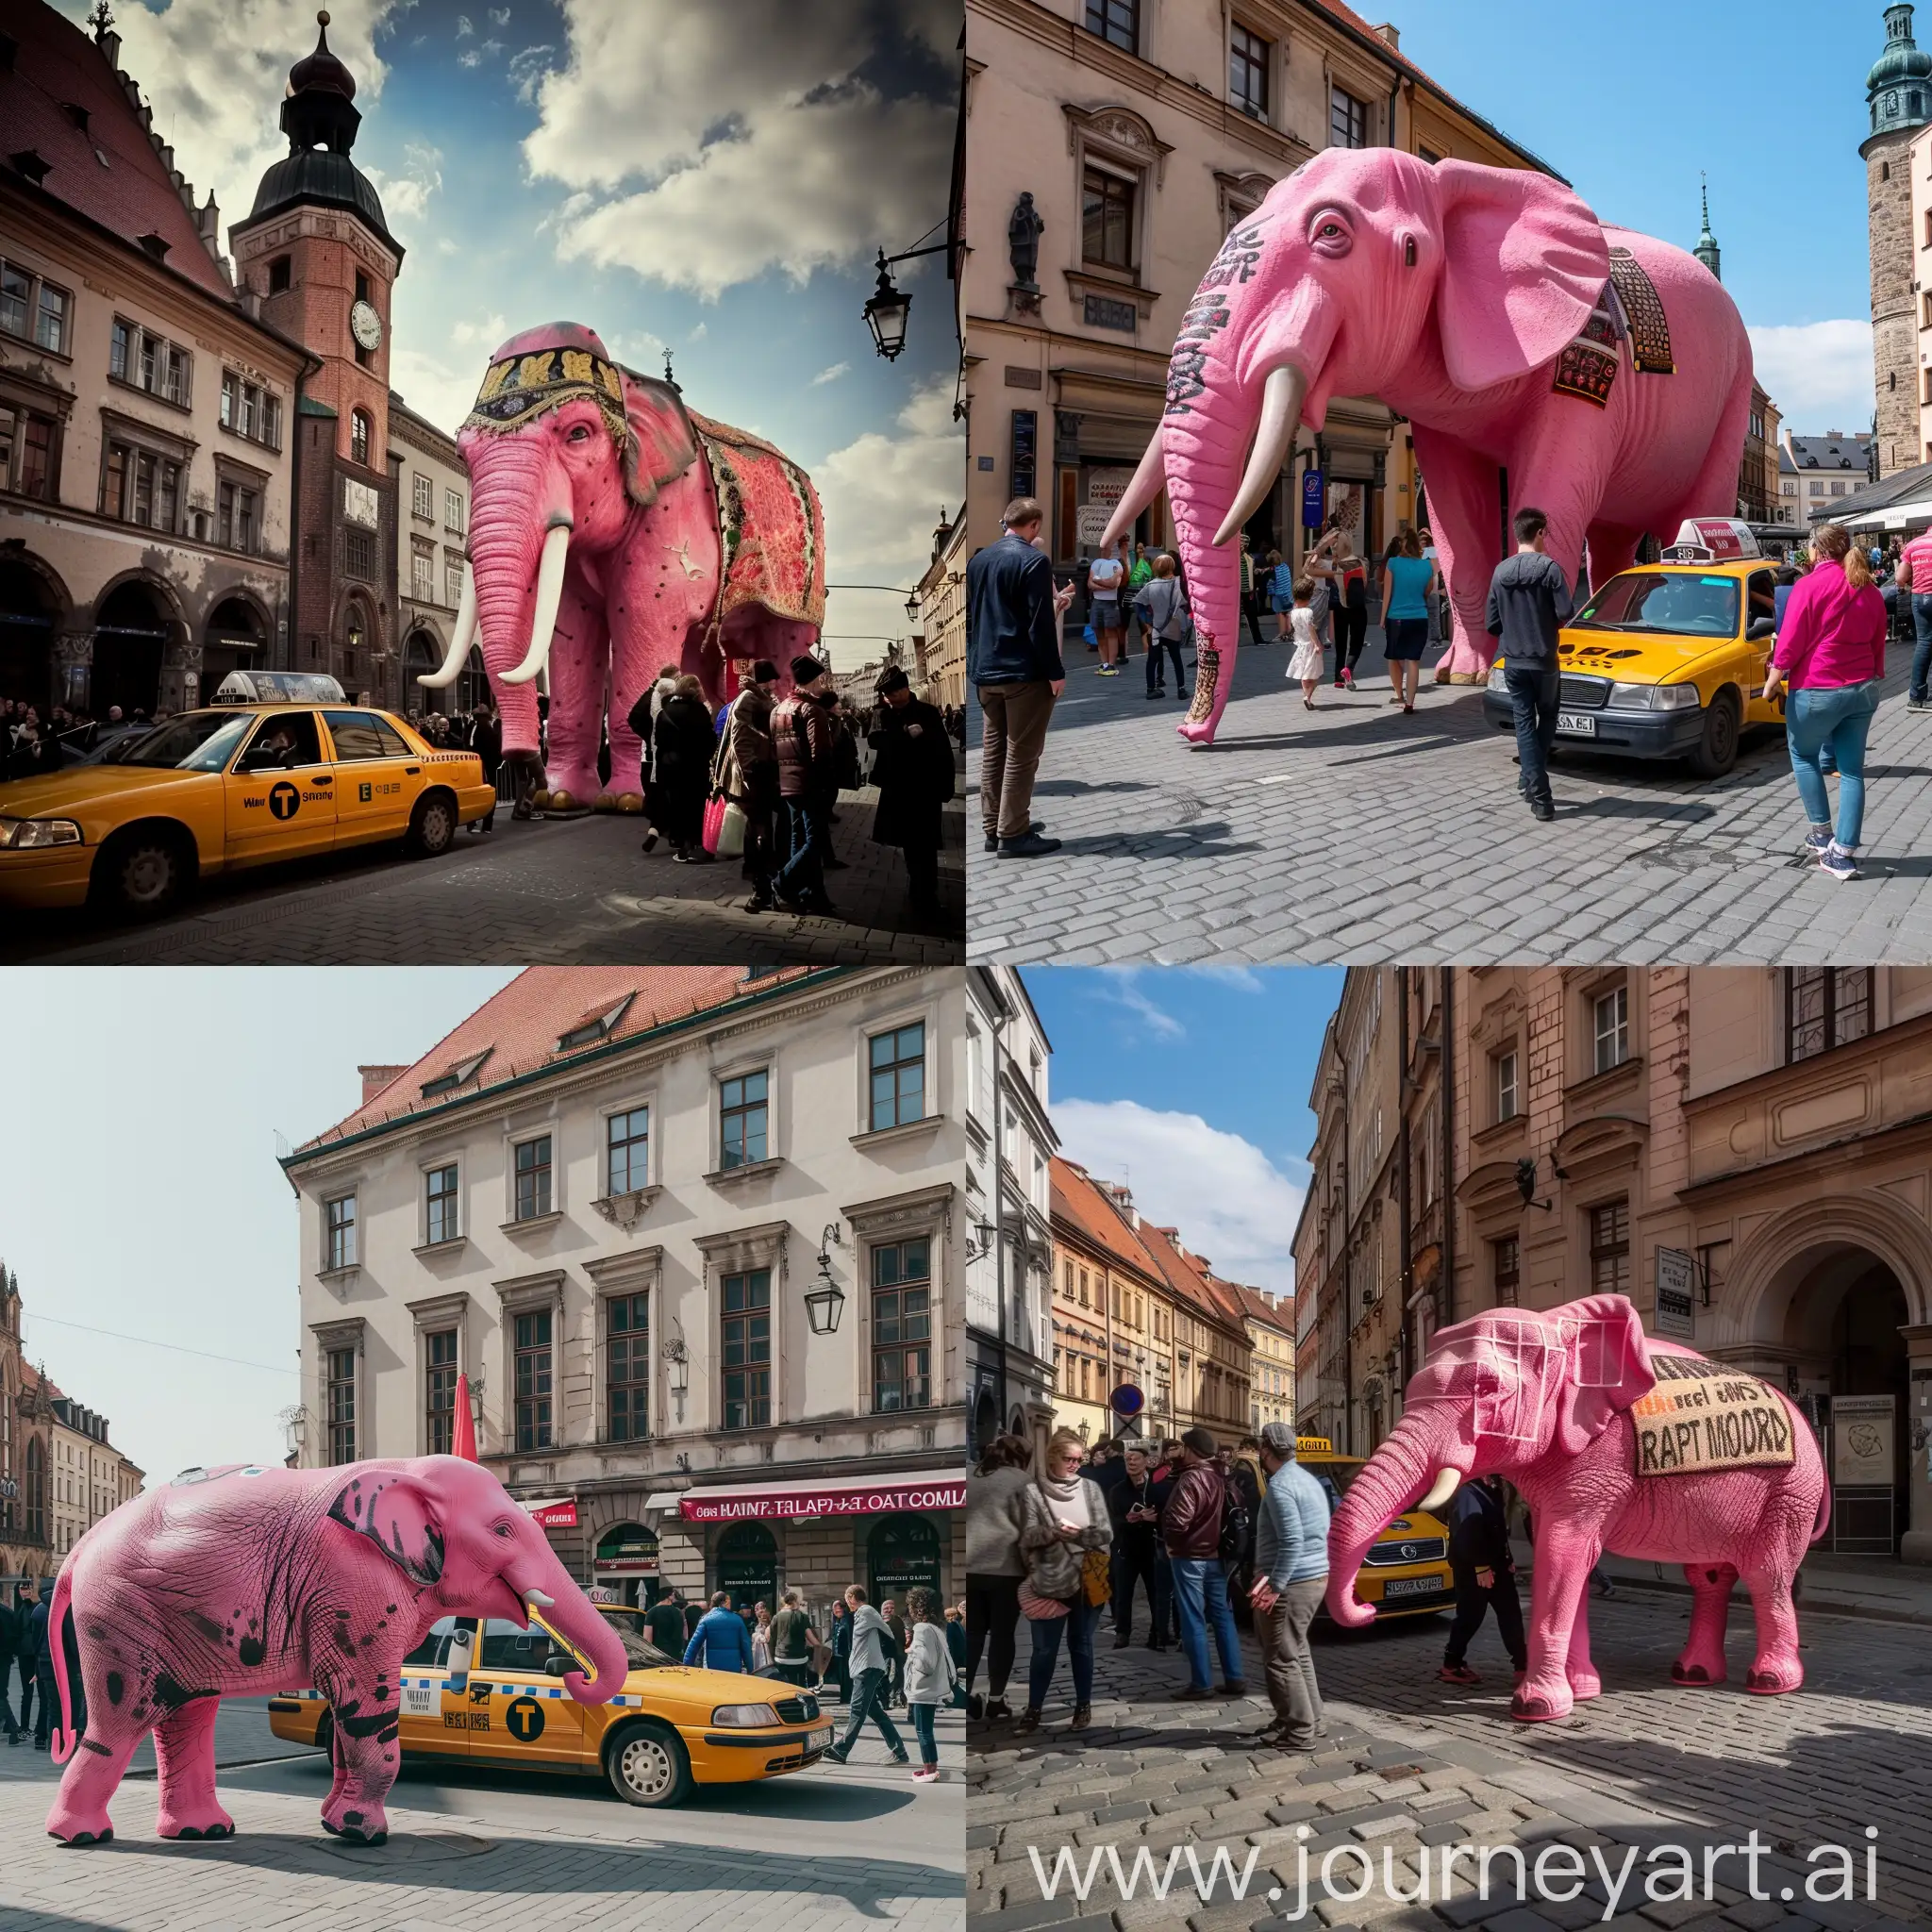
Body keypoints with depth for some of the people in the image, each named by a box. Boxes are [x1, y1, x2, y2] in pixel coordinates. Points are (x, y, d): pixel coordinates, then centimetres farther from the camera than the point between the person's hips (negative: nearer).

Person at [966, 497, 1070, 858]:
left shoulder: (977, 560, 8)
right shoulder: (1033, 561, -13)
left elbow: (969, 615, 13)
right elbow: (1040, 625, -16)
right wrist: (1055, 672, -11)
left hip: (985, 671, 7)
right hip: (1024, 671, -7)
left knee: (992, 752, 12)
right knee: (1020, 755, -2)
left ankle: (993, 829, 17)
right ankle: (1013, 834, -2)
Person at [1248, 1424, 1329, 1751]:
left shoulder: (1280, 1486, -16)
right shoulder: (1308, 1479, 15)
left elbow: (1292, 1541, -25)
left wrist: (1275, 1585, -24)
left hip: (1292, 1583, -10)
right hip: (1315, 1577, 10)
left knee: (1280, 1659, -4)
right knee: (1297, 1653, 19)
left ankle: (1300, 1732, -3)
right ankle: (1309, 1719, 23)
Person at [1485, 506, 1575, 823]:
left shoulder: (1501, 571, 1)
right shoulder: (1549, 567, -12)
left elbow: (1492, 623, 4)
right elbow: (1565, 613, -17)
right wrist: (1550, 620, 6)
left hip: (1513, 662, 3)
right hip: (1543, 660, -3)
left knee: (1525, 724, 4)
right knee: (1547, 719, 20)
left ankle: (1540, 796, -3)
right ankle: (1531, 777, 18)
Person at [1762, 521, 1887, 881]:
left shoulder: (1812, 586, -11)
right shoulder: (1869, 591, 8)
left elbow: (1790, 642, -13)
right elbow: (1877, 645, 14)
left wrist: (1772, 681, -4)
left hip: (1817, 689, -6)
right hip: (1863, 690, 6)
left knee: (1803, 755, 17)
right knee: (1851, 769, 6)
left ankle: (1822, 833, 16)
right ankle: (1844, 852, 3)